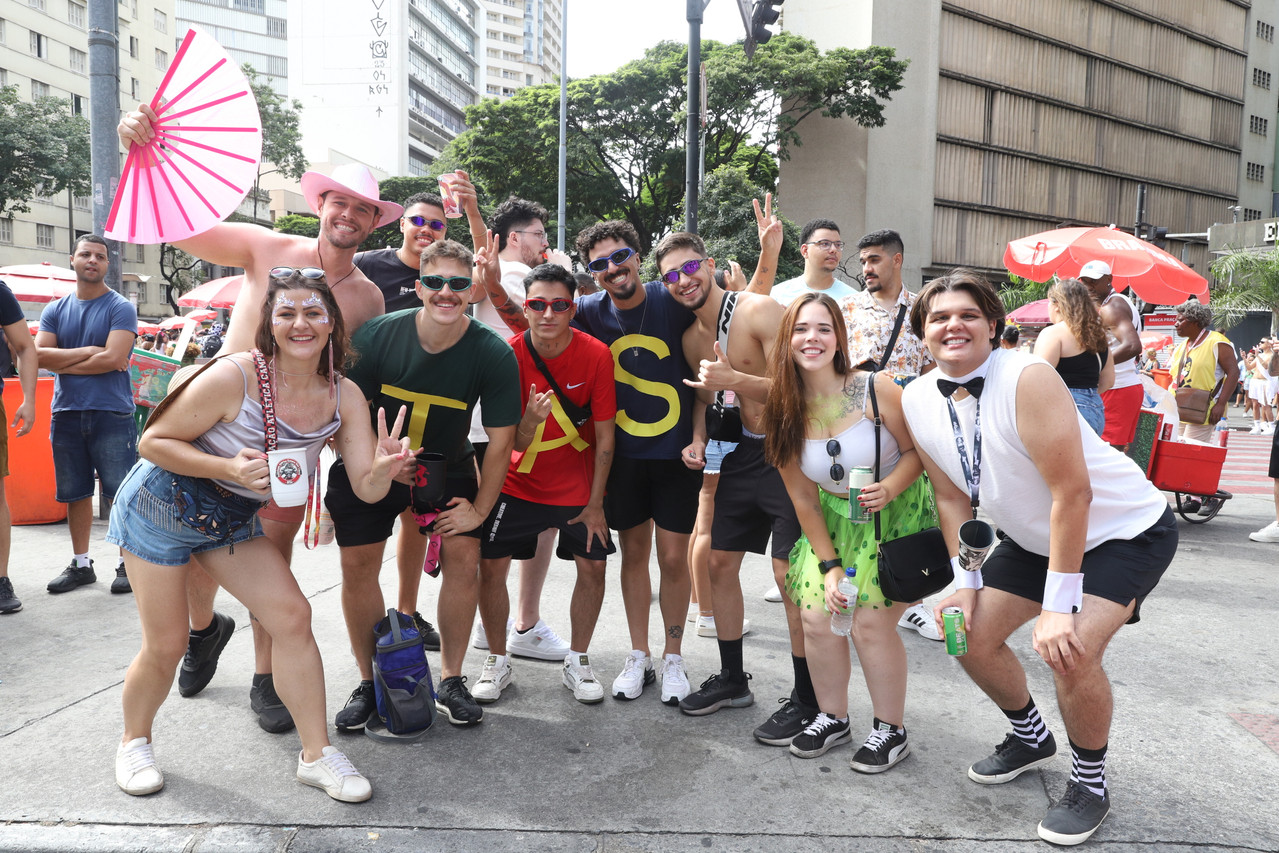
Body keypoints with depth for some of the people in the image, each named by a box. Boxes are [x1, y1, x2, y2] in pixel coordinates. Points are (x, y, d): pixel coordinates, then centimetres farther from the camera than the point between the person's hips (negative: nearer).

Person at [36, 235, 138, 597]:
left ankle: (128, 563, 9)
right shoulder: (55, 309, 12)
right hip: (65, 413, 5)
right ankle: (80, 564, 24)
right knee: (74, 493, 12)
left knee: (122, 492, -3)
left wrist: (64, 363, -4)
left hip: (112, 412, -5)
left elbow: (112, 358, -14)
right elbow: (39, 354, -1)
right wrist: (89, 352, -10)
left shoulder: (121, 308, -2)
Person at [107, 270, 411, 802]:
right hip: (162, 504, -4)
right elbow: (154, 442, -18)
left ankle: (316, 754, 6)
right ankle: (134, 742, 34)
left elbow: (367, 488, -15)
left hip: (233, 520, 4)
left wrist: (384, 469, -39)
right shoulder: (234, 377, -28)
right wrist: (230, 467, -33)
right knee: (166, 645, 3)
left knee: (292, 615, -7)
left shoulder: (344, 397, -14)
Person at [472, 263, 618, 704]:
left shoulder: (596, 355, -17)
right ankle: (498, 661, 20)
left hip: (578, 486, 0)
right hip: (519, 482, 0)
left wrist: (595, 504, -8)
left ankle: (577, 662, 22)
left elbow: (604, 437, -9)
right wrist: (530, 420, -37)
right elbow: (513, 445, -14)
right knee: (491, 565, -2)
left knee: (592, 567, 0)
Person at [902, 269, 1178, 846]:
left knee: (1071, 651, -23)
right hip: (1033, 537, 7)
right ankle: (1030, 739, 33)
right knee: (972, 637, 2)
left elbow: (1073, 493, -30)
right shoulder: (917, 400, -9)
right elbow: (952, 498, 1)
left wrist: (1058, 606, -27)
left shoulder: (1027, 379, -30)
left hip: (1125, 529, -6)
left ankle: (1090, 783, 7)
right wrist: (965, 585, -4)